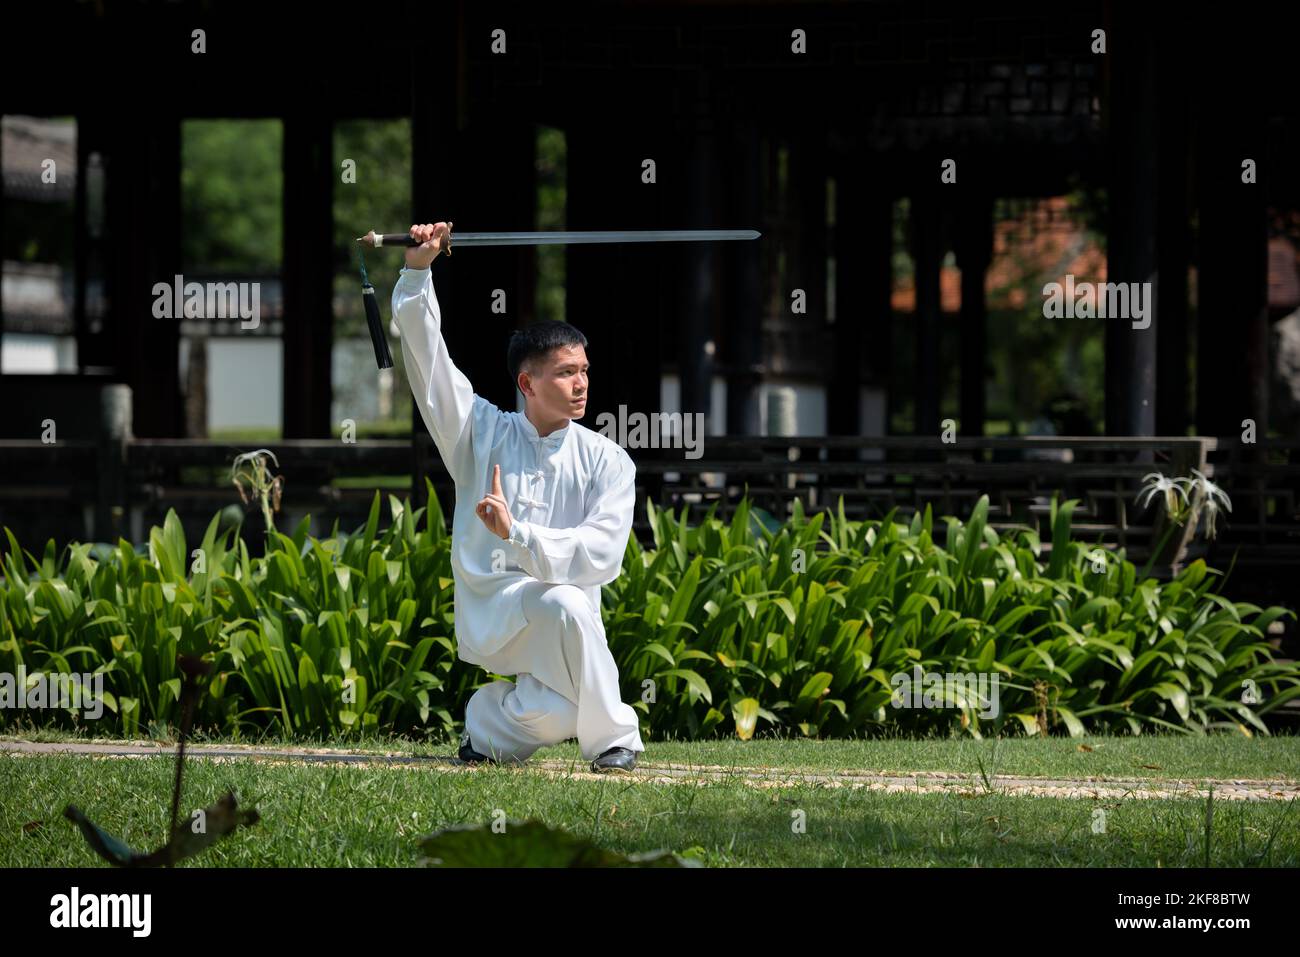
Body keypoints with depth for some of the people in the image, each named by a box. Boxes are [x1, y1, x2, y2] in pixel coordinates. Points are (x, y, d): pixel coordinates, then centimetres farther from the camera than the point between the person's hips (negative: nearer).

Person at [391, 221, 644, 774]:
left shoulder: (607, 462, 3)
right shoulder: (483, 433, 6)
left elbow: (603, 553, -12)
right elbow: (426, 355, 0)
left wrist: (517, 533, -21)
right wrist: (417, 272, -11)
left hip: (559, 625, 1)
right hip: (488, 614, -1)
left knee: (565, 706, -31)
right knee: (562, 601, -32)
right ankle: (610, 740, -9)